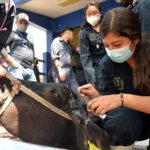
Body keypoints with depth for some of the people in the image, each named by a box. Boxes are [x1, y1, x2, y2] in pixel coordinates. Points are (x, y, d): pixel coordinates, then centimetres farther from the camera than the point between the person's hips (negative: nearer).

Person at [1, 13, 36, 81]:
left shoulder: (30, 37, 28)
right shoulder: (12, 34, 9)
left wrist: (32, 64, 14)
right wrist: (12, 61, -10)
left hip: (30, 69, 6)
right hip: (17, 68, -6)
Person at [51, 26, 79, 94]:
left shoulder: (68, 45, 24)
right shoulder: (57, 41, 2)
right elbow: (55, 57, -9)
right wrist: (60, 70, -19)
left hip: (70, 72, 7)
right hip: (61, 72, -7)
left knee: (77, 92, -2)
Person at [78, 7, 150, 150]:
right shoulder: (107, 63, -9)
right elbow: (111, 106, -6)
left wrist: (122, 99, -40)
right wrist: (97, 96, -26)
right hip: (133, 116, 2)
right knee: (116, 121, -32)